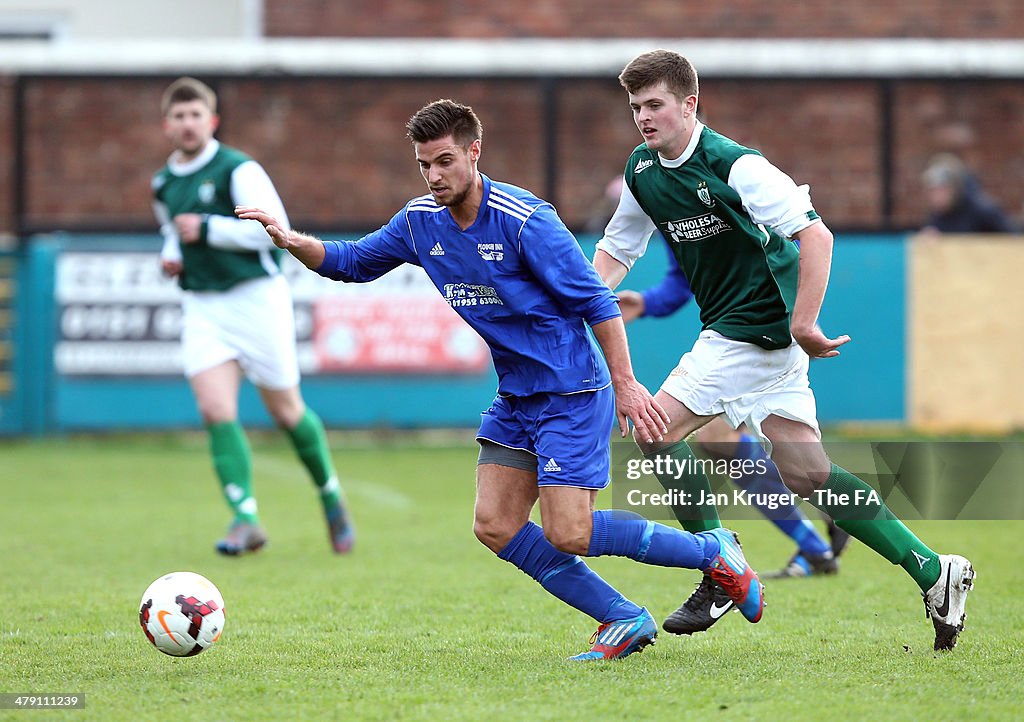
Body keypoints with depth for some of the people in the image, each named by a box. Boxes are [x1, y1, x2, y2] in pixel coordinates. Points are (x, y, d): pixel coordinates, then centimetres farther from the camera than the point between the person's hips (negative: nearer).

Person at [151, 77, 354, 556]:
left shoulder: (238, 170, -10)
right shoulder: (163, 184, 11)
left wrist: (206, 229, -20)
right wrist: (171, 253, 9)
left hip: (256, 298, -5)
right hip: (201, 307, 5)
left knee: (286, 411, 5)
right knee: (216, 411, -14)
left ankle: (331, 497, 28)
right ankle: (245, 519, -16)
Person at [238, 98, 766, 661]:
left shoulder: (523, 219, -19)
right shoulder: (420, 222, 2)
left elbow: (595, 301, -15)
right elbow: (352, 262, 14)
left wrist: (625, 384, -17)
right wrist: (292, 241, -5)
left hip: (570, 392, -8)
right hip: (515, 398, 8)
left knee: (566, 534, -14)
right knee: (495, 527, -1)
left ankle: (712, 552, 5)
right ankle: (625, 622, 8)